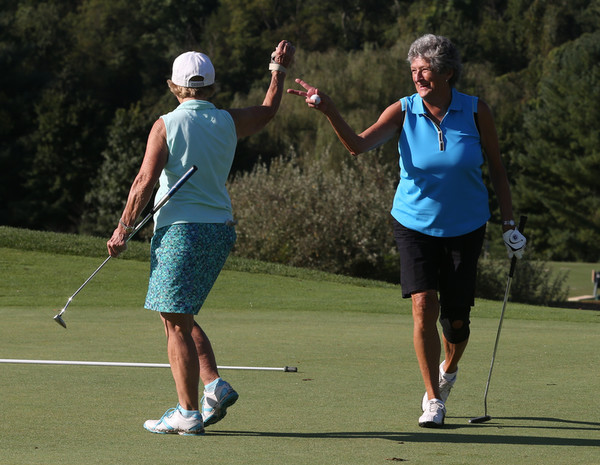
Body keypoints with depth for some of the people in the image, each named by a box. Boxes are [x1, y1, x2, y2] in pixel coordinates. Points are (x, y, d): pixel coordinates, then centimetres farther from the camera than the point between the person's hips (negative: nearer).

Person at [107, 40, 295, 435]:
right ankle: (214, 385, 5)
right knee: (182, 319, 19)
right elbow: (268, 111, 26)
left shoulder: (166, 126, -7)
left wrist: (124, 229, -5)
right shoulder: (229, 122, 6)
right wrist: (279, 69, 41)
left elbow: (145, 182, -12)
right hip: (221, 229, 6)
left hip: (180, 230, -6)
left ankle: (188, 413, -6)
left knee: (176, 322, -3)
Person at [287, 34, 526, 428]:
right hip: (415, 224, 0)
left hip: (465, 229, 0)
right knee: (424, 305, -16)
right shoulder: (404, 112, -10)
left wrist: (509, 223, 0)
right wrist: (330, 112, -40)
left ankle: (448, 370, 36)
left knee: (456, 320, 1)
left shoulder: (476, 112, -8)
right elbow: (358, 145, -24)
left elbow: (497, 170, 2)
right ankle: (433, 400, -2)